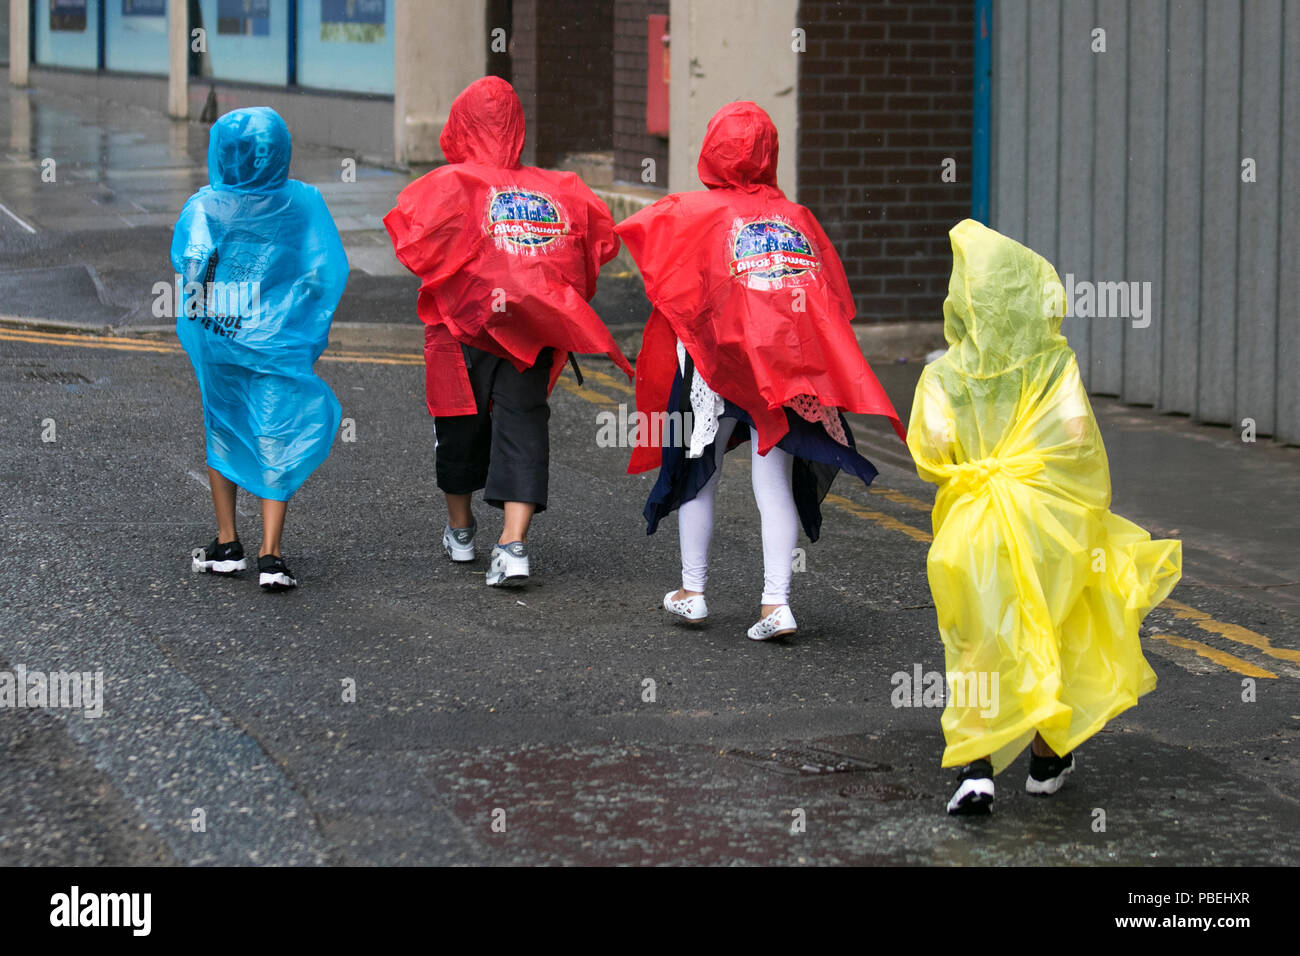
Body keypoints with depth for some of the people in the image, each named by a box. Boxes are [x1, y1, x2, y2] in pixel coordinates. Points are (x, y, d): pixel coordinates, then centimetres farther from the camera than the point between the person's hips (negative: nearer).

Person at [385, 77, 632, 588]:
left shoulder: (450, 185, -7)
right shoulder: (559, 190, 5)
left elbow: (415, 243, -18)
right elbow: (602, 239, 8)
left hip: (467, 322, -2)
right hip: (534, 331, 2)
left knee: (462, 423, 16)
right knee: (522, 428, 1)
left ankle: (460, 528, 34)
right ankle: (514, 543, -14)